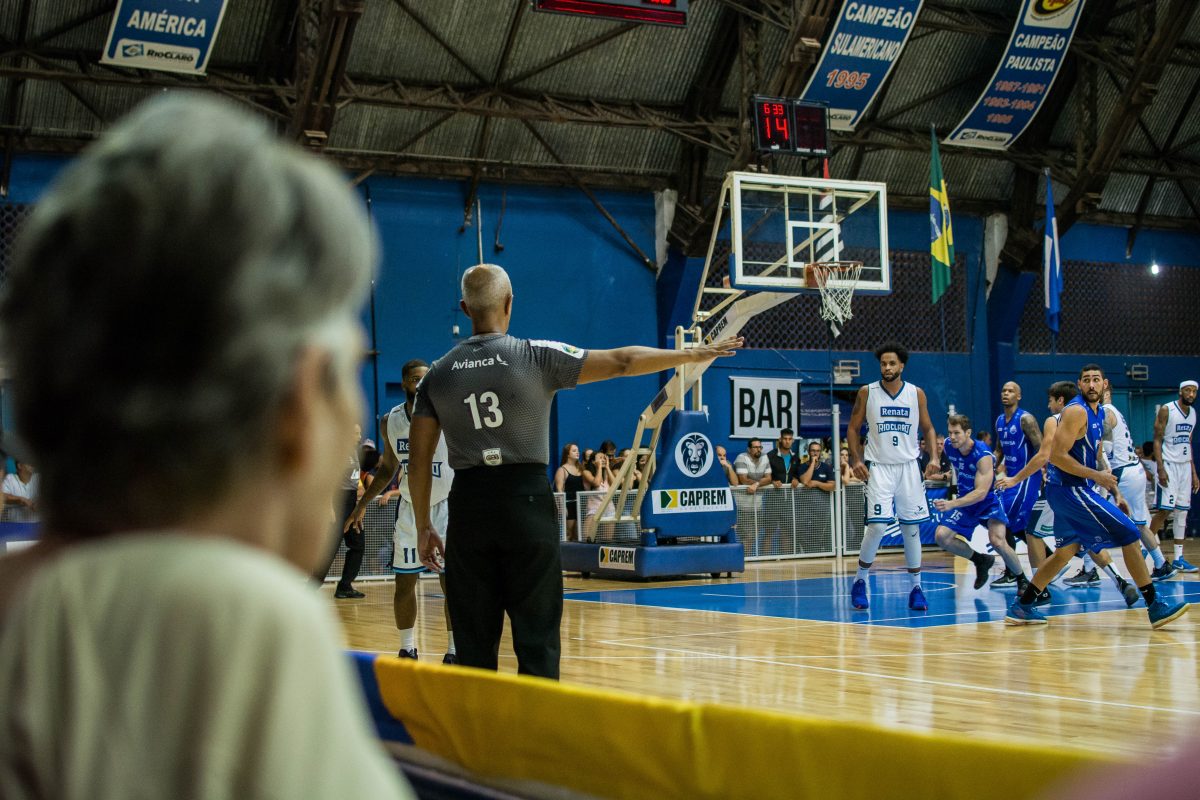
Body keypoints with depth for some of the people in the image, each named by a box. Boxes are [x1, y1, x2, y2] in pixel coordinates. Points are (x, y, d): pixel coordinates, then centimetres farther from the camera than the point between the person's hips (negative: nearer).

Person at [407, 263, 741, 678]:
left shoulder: (438, 373, 5)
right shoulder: (536, 356, -4)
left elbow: (419, 461, 6)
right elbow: (620, 362, -2)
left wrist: (424, 527, 15)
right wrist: (692, 355, 9)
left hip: (469, 504, 3)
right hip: (526, 500, -3)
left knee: (475, 644, 8)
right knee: (537, 639, 2)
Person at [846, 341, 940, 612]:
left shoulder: (916, 394, 3)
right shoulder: (867, 393, -1)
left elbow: (927, 428, 12)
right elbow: (853, 428, 5)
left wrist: (934, 457, -4)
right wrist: (856, 459, -8)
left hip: (908, 467, 2)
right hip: (879, 467, -2)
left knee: (912, 528, 4)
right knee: (877, 526, -13)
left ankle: (916, 588, 12)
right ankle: (860, 582, 5)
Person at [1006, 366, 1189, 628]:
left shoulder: (1099, 413, 14)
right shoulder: (1076, 411, -16)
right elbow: (1057, 456, -21)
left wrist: (1115, 490, 18)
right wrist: (1097, 476, -18)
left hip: (1070, 491, 10)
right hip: (1070, 489, -10)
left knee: (1067, 550, 16)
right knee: (1129, 533, -8)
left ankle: (1021, 607, 19)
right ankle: (1155, 607, -3)